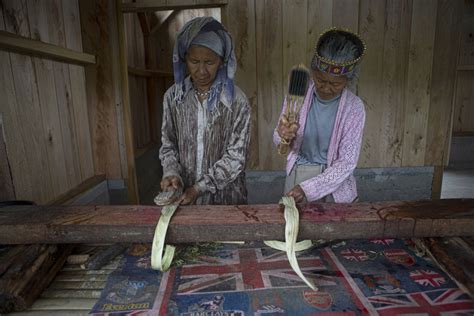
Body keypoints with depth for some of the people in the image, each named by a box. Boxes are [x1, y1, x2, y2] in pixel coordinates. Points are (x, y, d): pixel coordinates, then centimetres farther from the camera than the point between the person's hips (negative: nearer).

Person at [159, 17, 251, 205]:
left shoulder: (236, 100, -14)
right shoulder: (172, 96, -5)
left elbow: (236, 157, -13)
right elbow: (168, 145, 3)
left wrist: (200, 187, -18)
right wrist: (171, 173, -15)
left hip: (225, 196, -2)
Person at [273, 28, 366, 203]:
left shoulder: (354, 108, -14)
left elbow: (347, 162, -15)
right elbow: (279, 141, -5)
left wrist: (308, 188, -23)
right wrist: (283, 137, -29)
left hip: (334, 180, -1)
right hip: (297, 173, 1)